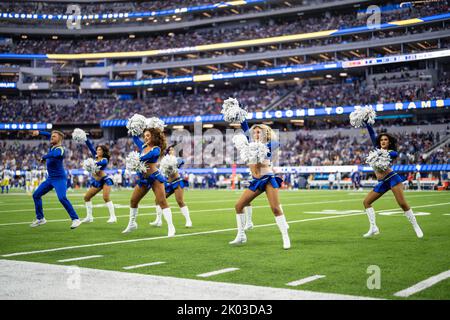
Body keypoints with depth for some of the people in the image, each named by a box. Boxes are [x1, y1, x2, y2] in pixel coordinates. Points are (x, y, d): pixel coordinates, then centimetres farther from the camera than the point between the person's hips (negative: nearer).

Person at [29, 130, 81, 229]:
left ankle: (75, 219, -23)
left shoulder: (59, 149, -17)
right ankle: (40, 219, 25)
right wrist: (39, 132, 16)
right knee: (36, 195, 13)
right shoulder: (53, 146, 8)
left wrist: (44, 157, -25)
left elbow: (53, 154, -40)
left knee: (62, 198, -28)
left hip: (59, 178, -10)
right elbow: (49, 135, 27)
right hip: (50, 178, 10)